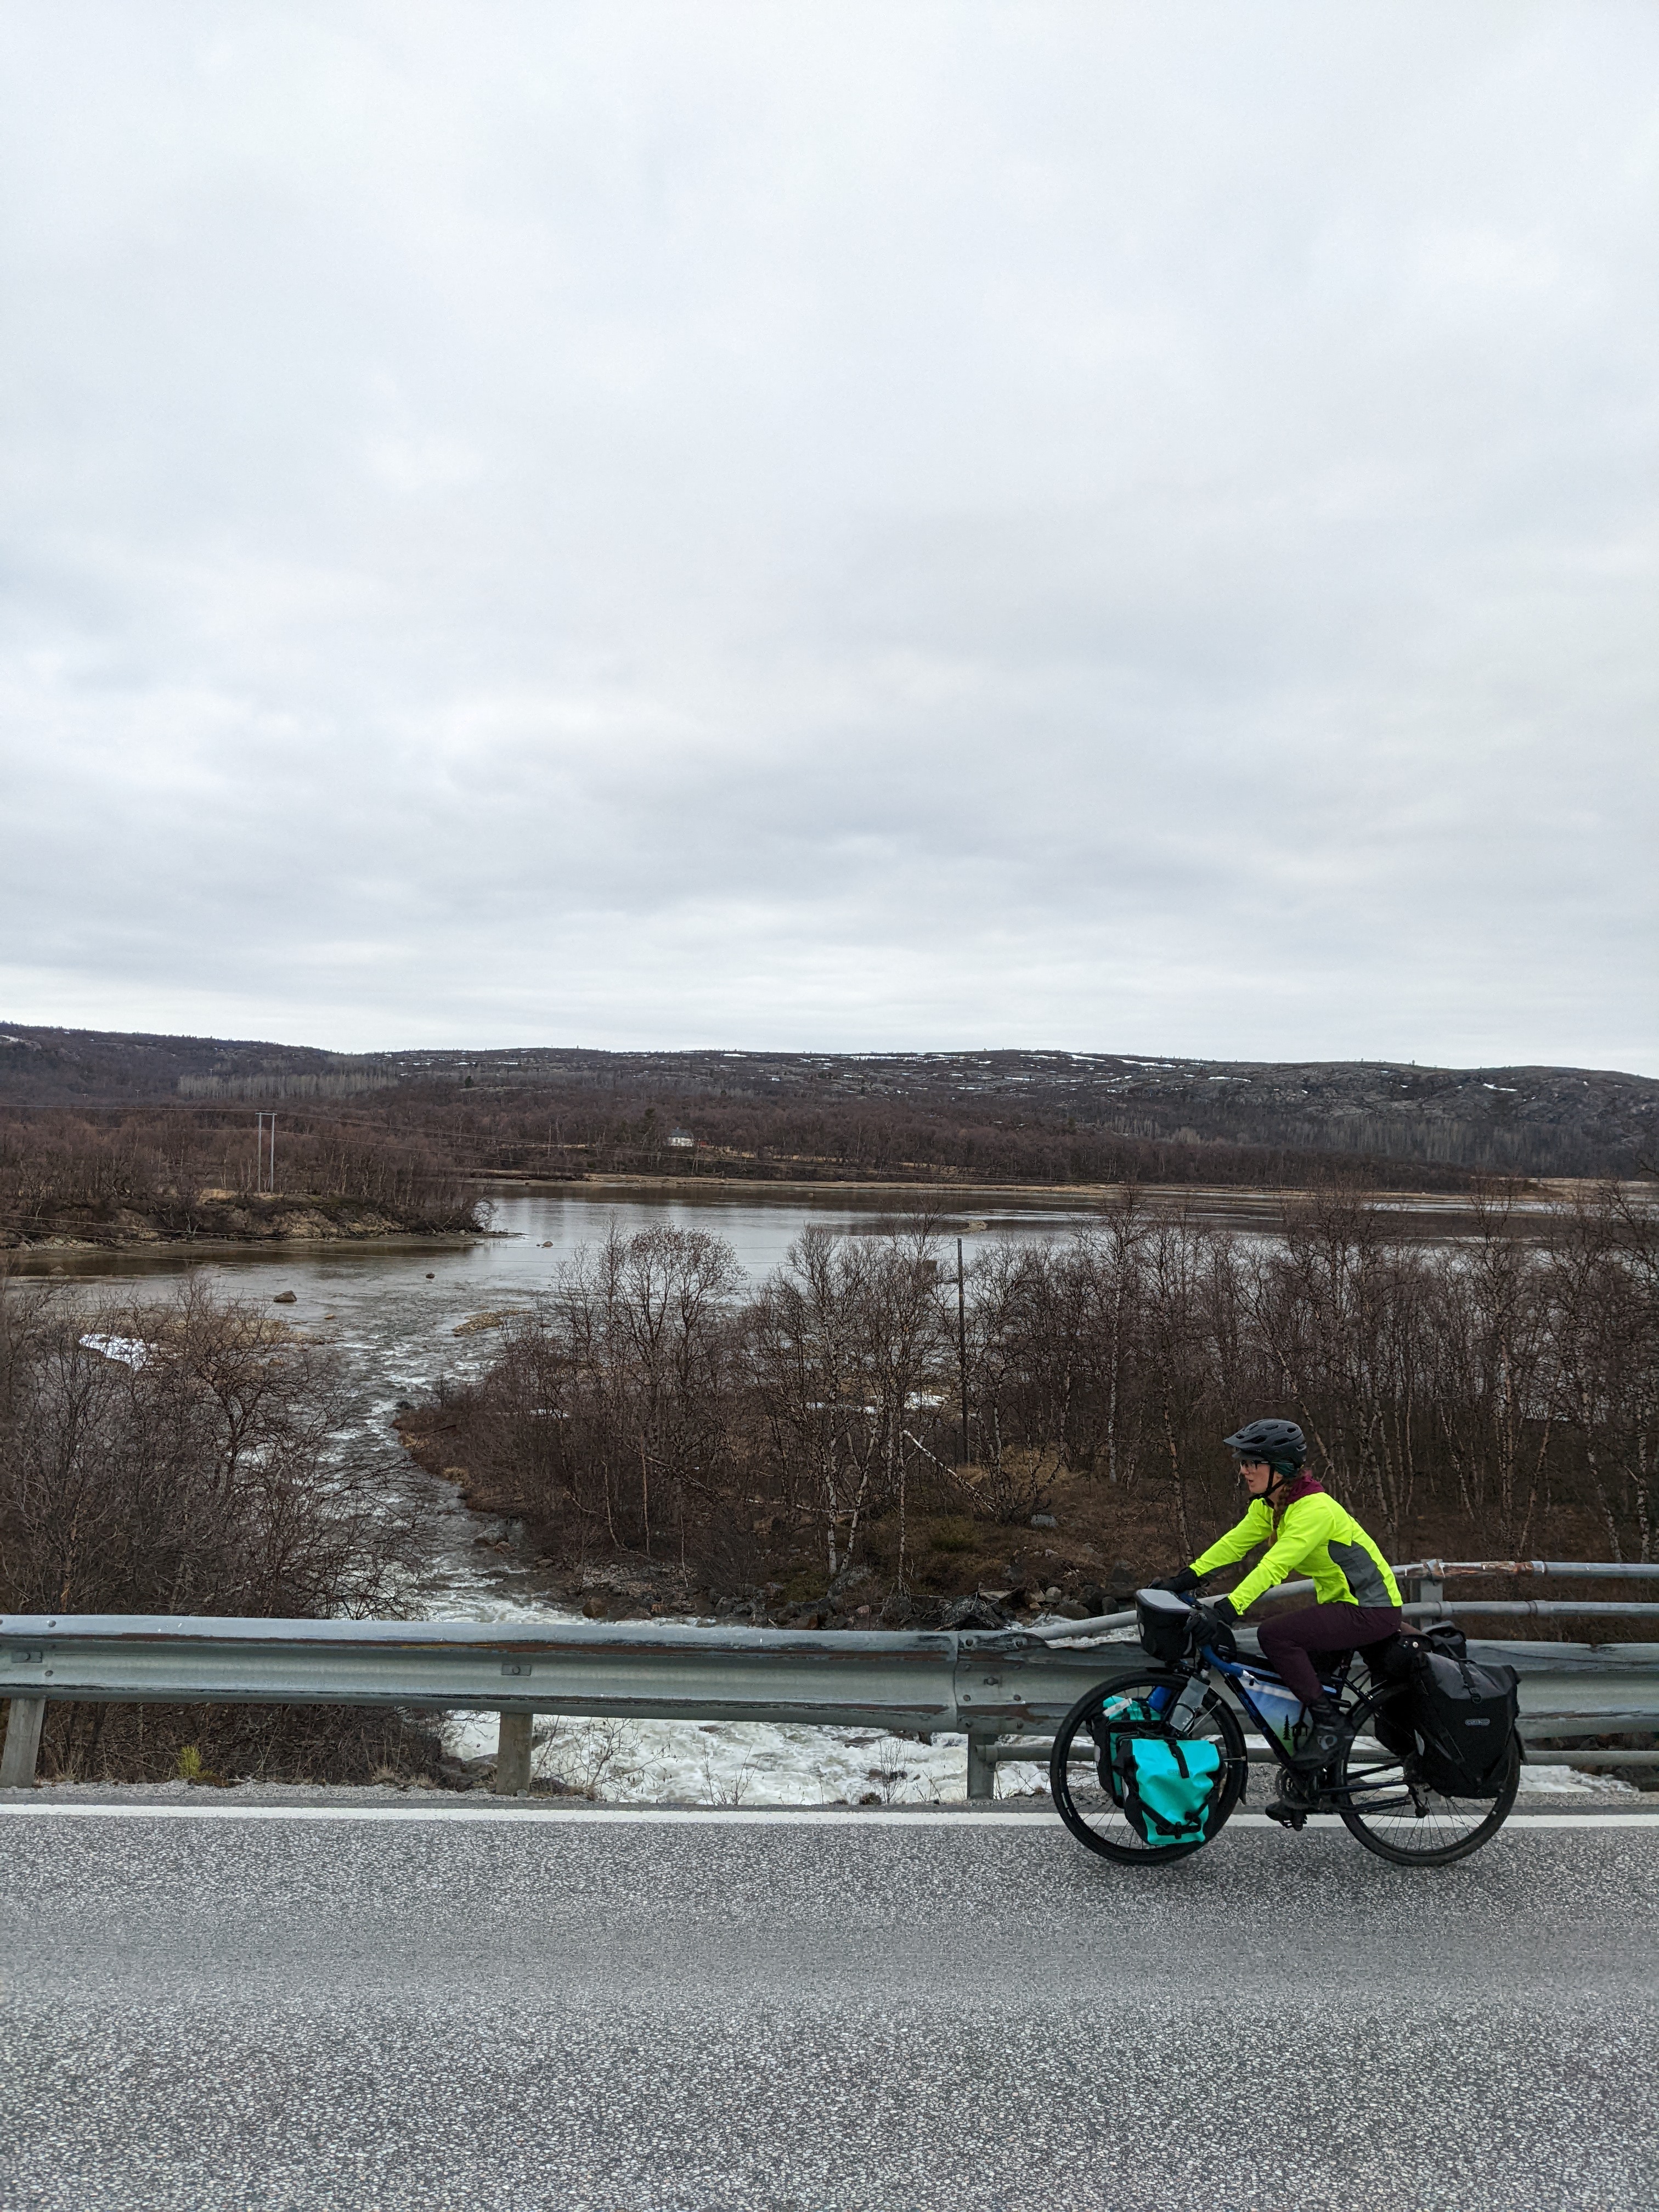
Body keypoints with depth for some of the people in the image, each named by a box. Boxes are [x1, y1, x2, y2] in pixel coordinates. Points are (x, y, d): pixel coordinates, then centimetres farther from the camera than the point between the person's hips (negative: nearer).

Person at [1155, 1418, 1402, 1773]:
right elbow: (1233, 1543, -1)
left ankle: (1329, 1724, -8)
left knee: (1275, 1635, -23)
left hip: (1373, 1609, -10)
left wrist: (1226, 1610, -45)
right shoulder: (1268, 1505, 2)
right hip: (1342, 1601, 10)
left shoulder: (1313, 1509, -27)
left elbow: (1274, 1566, -37)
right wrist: (1184, 1579, -12)